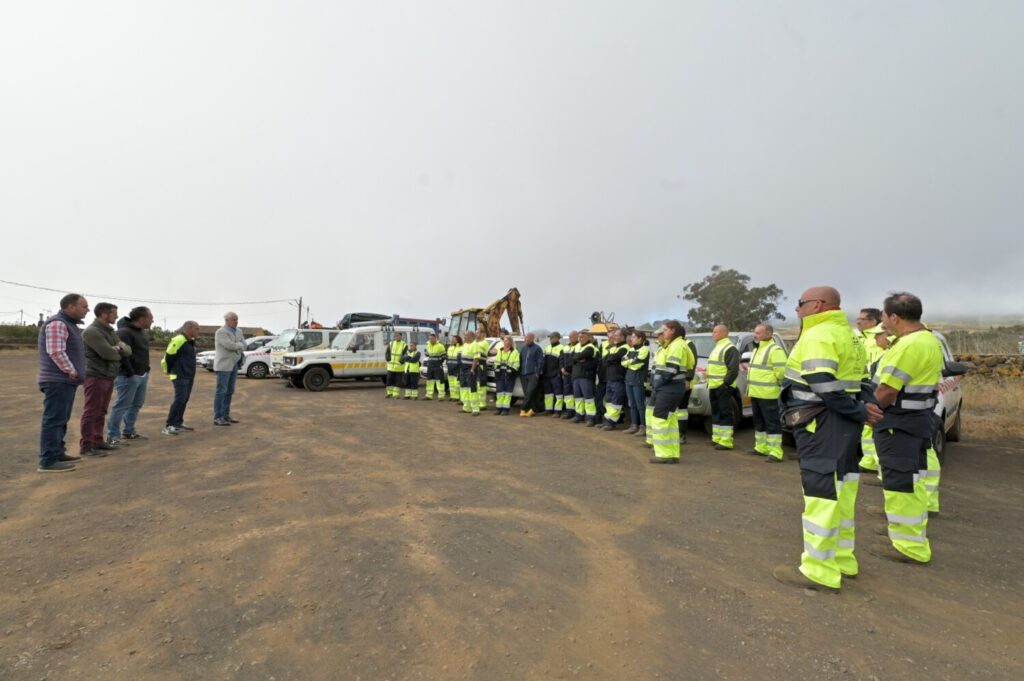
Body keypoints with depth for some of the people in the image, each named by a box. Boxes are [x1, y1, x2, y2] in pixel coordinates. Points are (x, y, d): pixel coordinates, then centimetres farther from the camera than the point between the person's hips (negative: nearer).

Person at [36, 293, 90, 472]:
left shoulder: (68, 324, 18)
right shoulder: (57, 324, -14)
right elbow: (56, 352, -23)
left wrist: (75, 373, 13)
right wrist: (71, 371, -16)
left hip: (65, 381, 10)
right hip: (58, 381, -10)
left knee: (61, 420, 16)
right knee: (53, 420, -8)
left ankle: (57, 453, 25)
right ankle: (48, 461, -5)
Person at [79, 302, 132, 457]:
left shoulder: (111, 331, 15)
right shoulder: (91, 331, -14)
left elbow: (128, 351, 10)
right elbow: (108, 353, -21)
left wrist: (120, 348, -12)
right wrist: (119, 354, 0)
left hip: (108, 376, 9)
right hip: (96, 376, -8)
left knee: (101, 412, 14)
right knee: (91, 412, -4)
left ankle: (98, 441, 22)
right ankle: (86, 446, 1)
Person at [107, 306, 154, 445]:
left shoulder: (143, 332, 14)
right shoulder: (124, 332, -15)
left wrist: (146, 369, 13)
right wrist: (130, 373, -20)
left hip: (143, 375, 9)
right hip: (129, 376, -9)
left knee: (137, 405, 15)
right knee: (122, 406, -4)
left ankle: (129, 431, 27)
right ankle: (113, 436, 4)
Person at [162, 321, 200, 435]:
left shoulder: (191, 341, 15)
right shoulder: (178, 340, -16)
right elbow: (168, 356, -13)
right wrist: (168, 370, 0)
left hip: (189, 375, 9)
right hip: (179, 376, -9)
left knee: (184, 399, 12)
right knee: (180, 399, -14)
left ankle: (178, 423, 20)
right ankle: (169, 426, -12)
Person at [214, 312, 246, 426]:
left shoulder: (238, 332, 11)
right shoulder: (221, 332, -13)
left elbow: (243, 346, 10)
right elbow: (230, 345, -24)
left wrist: (236, 346, -8)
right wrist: (239, 345, -6)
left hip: (234, 365, 8)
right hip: (224, 365, -8)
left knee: (229, 391, 10)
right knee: (221, 391, -8)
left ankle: (226, 415, 18)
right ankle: (217, 418, -5)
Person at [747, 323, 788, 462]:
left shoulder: (775, 349, -13)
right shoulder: (757, 349, 18)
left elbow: (781, 371, -18)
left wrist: (772, 383, -7)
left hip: (767, 394, -10)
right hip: (755, 393, 10)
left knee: (772, 423, -6)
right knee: (759, 422, 16)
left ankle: (775, 453, -3)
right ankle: (761, 447, 26)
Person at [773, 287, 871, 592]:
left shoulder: (818, 336, -14)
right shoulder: (848, 336, 19)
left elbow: (823, 384, -24)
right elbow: (863, 382, 18)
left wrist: (859, 413, -13)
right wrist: (863, 409, 5)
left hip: (822, 426, -10)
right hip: (844, 426, 10)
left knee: (821, 494, -5)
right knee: (840, 492, 16)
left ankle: (819, 571, 2)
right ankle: (842, 560, 27)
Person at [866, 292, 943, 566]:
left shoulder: (909, 345, -23)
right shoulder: (930, 340, 11)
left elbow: (887, 390, -22)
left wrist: (873, 410, -4)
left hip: (899, 423, -11)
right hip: (919, 419, 11)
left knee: (900, 483, -1)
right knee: (910, 481, 21)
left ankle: (910, 546, 8)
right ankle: (914, 535, 35)